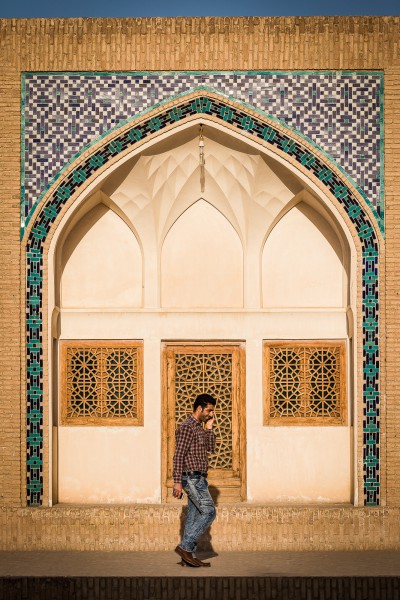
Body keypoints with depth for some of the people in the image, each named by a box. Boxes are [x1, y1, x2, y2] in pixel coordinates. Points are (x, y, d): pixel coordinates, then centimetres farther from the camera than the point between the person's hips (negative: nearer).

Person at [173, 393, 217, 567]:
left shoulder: (199, 428, 17)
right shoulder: (186, 427, -13)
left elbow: (210, 447, 20)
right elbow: (178, 455, -17)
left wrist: (209, 427, 11)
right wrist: (177, 481, -21)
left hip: (198, 479, 10)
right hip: (192, 478, -10)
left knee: (194, 517, 8)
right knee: (209, 512, -13)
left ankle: (189, 555, 11)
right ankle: (185, 547, -11)